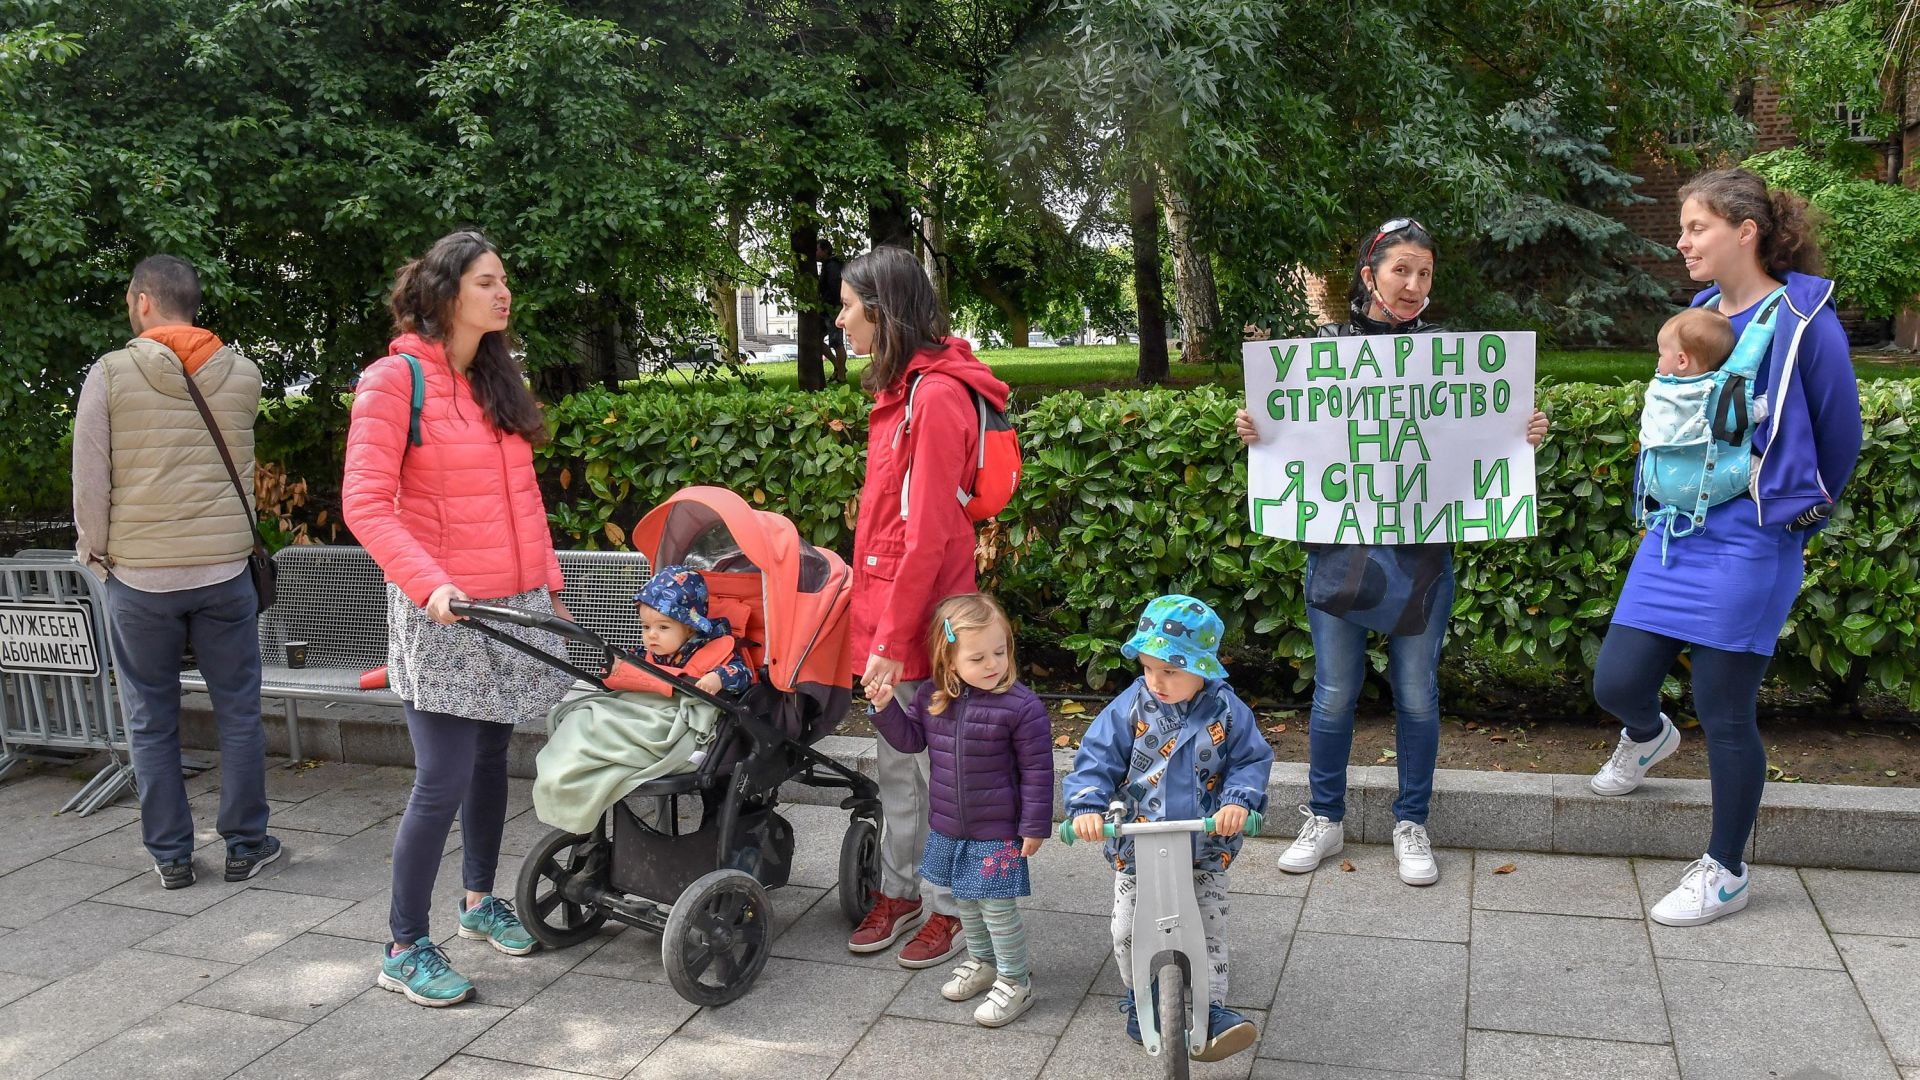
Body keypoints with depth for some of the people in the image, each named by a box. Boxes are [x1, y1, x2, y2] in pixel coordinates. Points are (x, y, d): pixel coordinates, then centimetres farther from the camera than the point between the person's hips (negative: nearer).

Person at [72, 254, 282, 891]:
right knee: (239, 713, 10)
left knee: (151, 723, 11)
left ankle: (170, 856, 18)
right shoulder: (242, 374, 0)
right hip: (224, 572, 1)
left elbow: (90, 482, -3)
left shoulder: (109, 374, -6)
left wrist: (95, 553, 8)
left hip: (138, 577, -1)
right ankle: (245, 846, 16)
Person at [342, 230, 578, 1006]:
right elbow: (364, 503, -16)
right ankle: (405, 950, 8)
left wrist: (550, 585, 15)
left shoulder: (498, 380, 12)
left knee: (490, 755, 15)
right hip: (441, 612, -6)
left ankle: (480, 901, 33)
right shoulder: (397, 378, -9)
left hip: (513, 604, 7)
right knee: (444, 779, -6)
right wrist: (430, 584, -27)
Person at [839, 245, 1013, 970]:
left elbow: (928, 532, -21)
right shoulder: (901, 391, 12)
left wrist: (893, 640, -20)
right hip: (884, 612, 9)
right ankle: (899, 891, 32)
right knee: (894, 762, 18)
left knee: (937, 765, 4)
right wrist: (876, 628, 14)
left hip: (919, 616, -9)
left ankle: (950, 910, 19)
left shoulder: (936, 395, -17)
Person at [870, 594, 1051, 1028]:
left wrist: (1034, 827, -13)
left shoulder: (1022, 706, -20)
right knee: (965, 900, 22)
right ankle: (981, 962, 44)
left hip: (998, 834, -6)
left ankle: (1015, 981, 23)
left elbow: (1037, 770, -14)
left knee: (997, 907, 3)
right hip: (948, 829, 6)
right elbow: (910, 738, 10)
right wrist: (885, 706, -6)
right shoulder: (932, 697, -5)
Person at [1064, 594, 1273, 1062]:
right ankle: (1140, 998, 32)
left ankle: (1211, 1009, 19)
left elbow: (1253, 761, -6)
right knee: (1128, 932, 8)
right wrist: (1087, 806, -27)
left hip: (1206, 850, 0)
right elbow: (1096, 759, -11)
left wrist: (1238, 800, -25)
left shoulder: (1226, 711, -10)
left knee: (1210, 928, 5)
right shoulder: (1130, 708, -11)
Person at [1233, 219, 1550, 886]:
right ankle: (1325, 819, 25)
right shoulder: (1326, 347, 3)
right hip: (1339, 547, 0)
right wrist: (1255, 433, -13)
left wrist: (1524, 438, -13)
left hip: (1421, 554, 1)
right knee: (1334, 692, 7)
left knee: (1417, 693, 8)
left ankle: (1411, 826, 26)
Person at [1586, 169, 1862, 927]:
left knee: (1724, 713, 1)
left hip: (1749, 547, -6)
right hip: (1673, 532, 6)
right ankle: (1648, 737, 42)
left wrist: (1794, 518, 11)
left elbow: (1839, 439, -1)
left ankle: (1725, 873, 19)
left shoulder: (1803, 322, -10)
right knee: (1616, 681, 4)